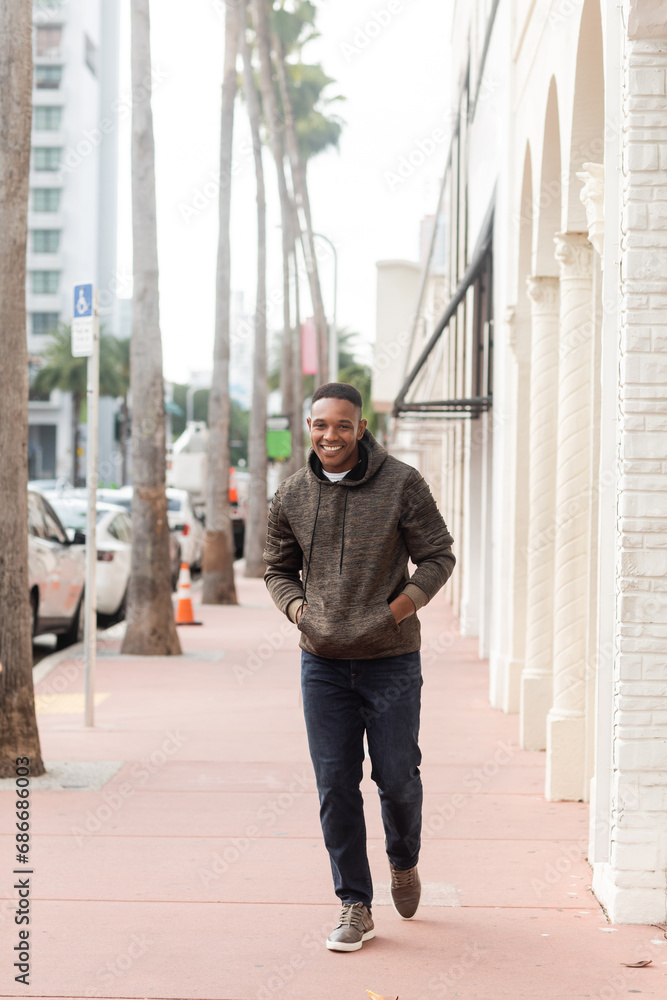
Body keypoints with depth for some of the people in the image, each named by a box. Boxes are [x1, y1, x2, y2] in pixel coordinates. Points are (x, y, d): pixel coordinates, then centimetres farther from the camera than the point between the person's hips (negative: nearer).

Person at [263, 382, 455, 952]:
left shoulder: (401, 484, -6)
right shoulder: (292, 497, 3)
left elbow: (437, 556, -1)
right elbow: (278, 569, 16)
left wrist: (396, 610, -11)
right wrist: (298, 608, -1)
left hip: (392, 660, -2)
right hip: (323, 663, 2)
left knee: (397, 778, 3)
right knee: (336, 787, 2)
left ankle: (404, 861, 35)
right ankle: (355, 906, 13)